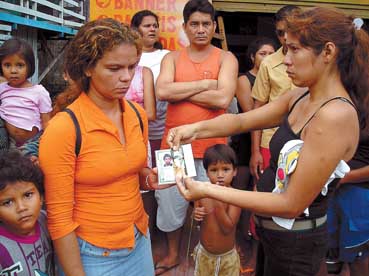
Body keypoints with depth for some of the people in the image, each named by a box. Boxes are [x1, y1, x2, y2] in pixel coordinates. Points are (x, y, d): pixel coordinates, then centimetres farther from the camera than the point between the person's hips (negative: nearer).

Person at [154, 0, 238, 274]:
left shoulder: (226, 58, -1)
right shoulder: (172, 58, 5)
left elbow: (223, 99, -18)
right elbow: (162, 91, -14)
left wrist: (179, 92, -12)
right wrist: (205, 83, -14)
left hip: (211, 147, -2)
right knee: (171, 203, 15)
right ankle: (173, 254, 39)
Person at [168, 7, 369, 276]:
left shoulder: (336, 115, -28)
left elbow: (292, 204, -28)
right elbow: (242, 120, 1)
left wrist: (209, 191, -27)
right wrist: (196, 128, -18)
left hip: (295, 242, -7)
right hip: (272, 229, 7)